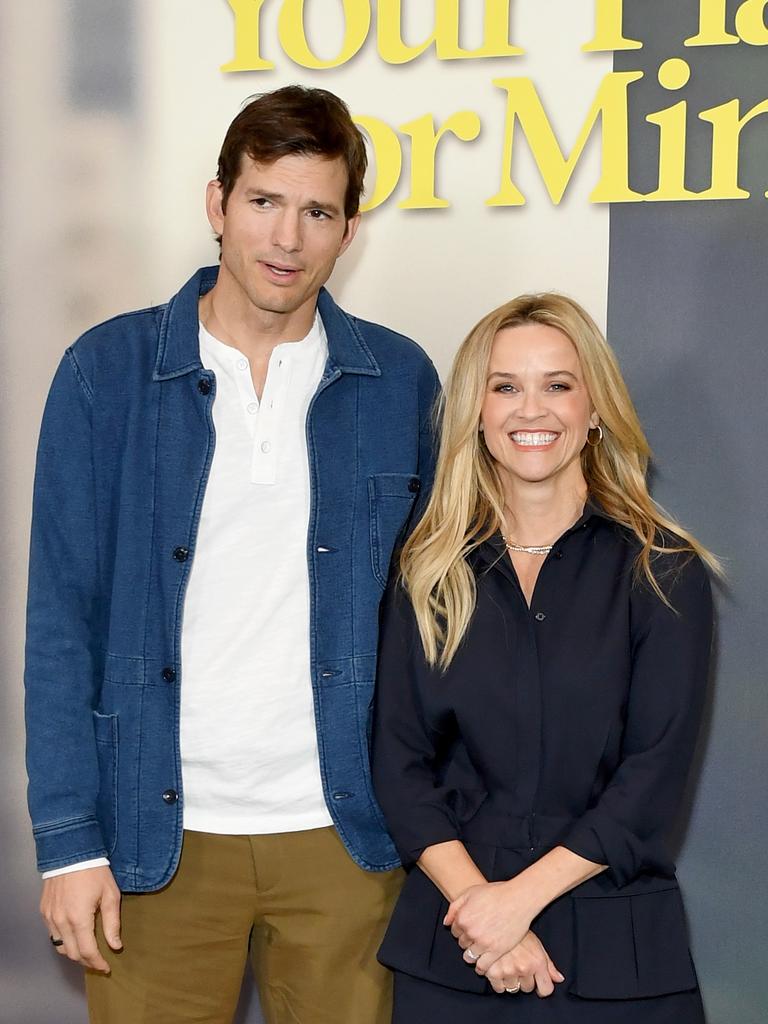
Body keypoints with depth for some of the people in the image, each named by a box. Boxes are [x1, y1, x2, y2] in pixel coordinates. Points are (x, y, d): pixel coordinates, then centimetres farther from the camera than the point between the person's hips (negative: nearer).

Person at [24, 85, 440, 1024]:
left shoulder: (400, 383, 3)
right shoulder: (108, 370, -2)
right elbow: (62, 619, -2)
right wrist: (70, 838, -6)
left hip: (343, 833, 1)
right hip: (159, 838, -1)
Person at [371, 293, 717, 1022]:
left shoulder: (666, 572, -3)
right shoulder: (428, 574, 3)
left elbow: (657, 770, -8)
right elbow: (399, 760, -1)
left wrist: (522, 896, -15)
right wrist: (475, 900, -14)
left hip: (616, 942, -1)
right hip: (449, 937, 2)